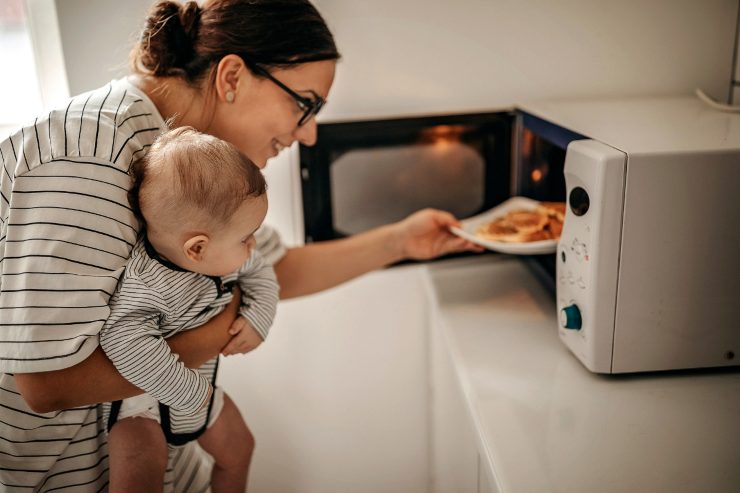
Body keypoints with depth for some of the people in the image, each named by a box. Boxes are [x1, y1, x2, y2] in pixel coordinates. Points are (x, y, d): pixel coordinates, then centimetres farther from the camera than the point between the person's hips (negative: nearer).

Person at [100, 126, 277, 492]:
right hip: (142, 394, -6)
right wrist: (189, 391, -37)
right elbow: (127, 343, -46)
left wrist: (257, 320, -16)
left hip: (201, 389, 7)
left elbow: (260, 275, 2)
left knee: (237, 449, 19)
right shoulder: (143, 283, -37)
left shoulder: (227, 255, -14)